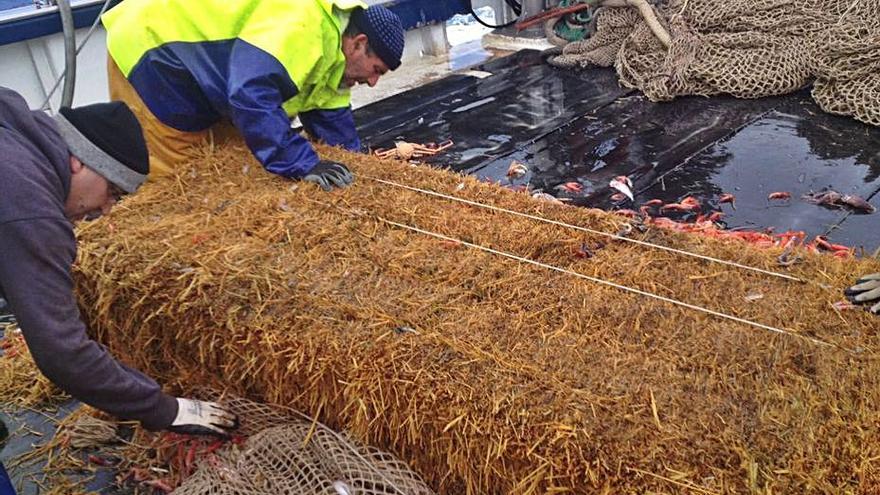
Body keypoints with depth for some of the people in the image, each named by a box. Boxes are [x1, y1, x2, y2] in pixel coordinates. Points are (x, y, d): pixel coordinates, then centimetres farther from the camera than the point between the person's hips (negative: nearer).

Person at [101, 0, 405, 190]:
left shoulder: (333, 42, 1)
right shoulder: (298, 27, -33)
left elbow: (331, 119, 8)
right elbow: (252, 97, -43)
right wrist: (304, 165, -43)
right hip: (150, 45, -10)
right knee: (167, 175, -8)